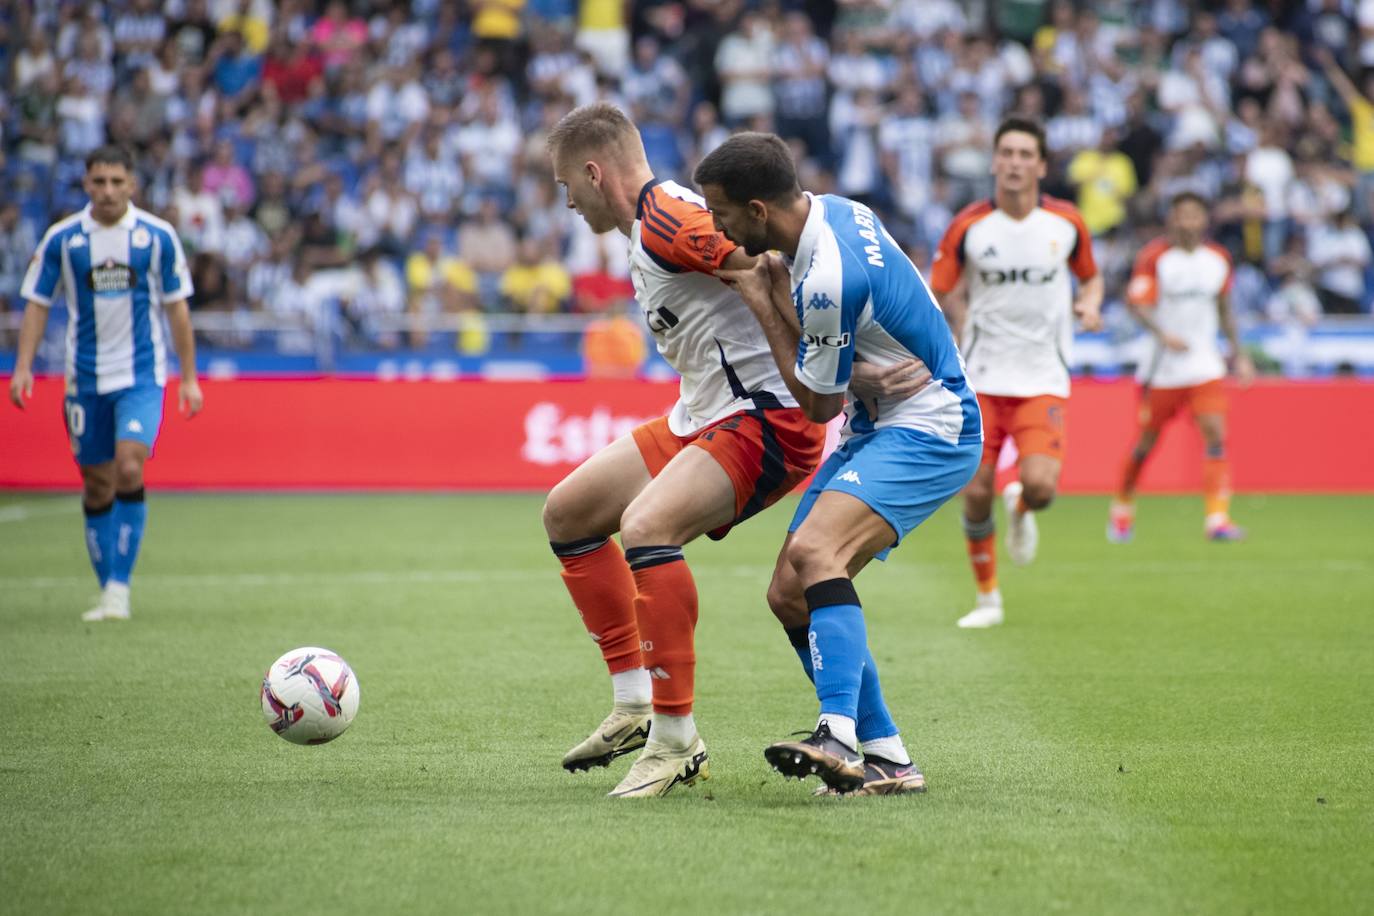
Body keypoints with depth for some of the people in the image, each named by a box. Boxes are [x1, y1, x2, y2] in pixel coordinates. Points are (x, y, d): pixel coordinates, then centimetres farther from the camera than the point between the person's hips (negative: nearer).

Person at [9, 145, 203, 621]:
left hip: (142, 376, -2)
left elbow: (176, 307, 4)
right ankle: (108, 591, 19)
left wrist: (189, 377, 4)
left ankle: (121, 586, -12)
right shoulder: (61, 239, -2)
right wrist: (23, 366, -6)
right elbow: (37, 303, 5)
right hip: (85, 379, 2)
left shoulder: (158, 236, -3)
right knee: (97, 486, 6)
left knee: (129, 470, -19)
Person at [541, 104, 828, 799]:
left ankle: (675, 741, -25)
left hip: (764, 420, -12)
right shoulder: (646, 230, 17)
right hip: (701, 419, 12)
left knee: (645, 525, -32)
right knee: (566, 512, 15)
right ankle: (635, 706, 18)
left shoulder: (665, 216, -16)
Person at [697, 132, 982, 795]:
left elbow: (818, 405, -12)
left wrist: (762, 303, -8)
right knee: (789, 595, 2)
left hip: (926, 432, -10)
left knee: (814, 551, -32)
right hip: (878, 429, 10)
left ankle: (840, 737, -44)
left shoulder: (828, 278, -25)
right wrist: (773, 285, -1)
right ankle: (886, 760, 4)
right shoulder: (833, 211, 4)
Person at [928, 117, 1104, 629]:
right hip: (981, 380, 0)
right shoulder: (968, 226, -5)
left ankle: (1022, 510, 20)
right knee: (976, 493, -2)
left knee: (1039, 484, -20)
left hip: (1043, 380, 0)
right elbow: (939, 292, 3)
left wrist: (1091, 303, -5)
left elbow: (1090, 275, 15)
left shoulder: (1066, 223, -1)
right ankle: (987, 598, 18)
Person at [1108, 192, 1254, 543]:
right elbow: (1136, 302, -16)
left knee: (1216, 434, -14)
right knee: (1146, 441, 5)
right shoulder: (1154, 257, -7)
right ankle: (1122, 508, 28)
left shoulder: (1219, 258, 7)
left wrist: (1238, 353, 18)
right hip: (1162, 366, -3)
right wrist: (1163, 334, -32)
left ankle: (1217, 517, -16)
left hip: (1205, 364, 3)